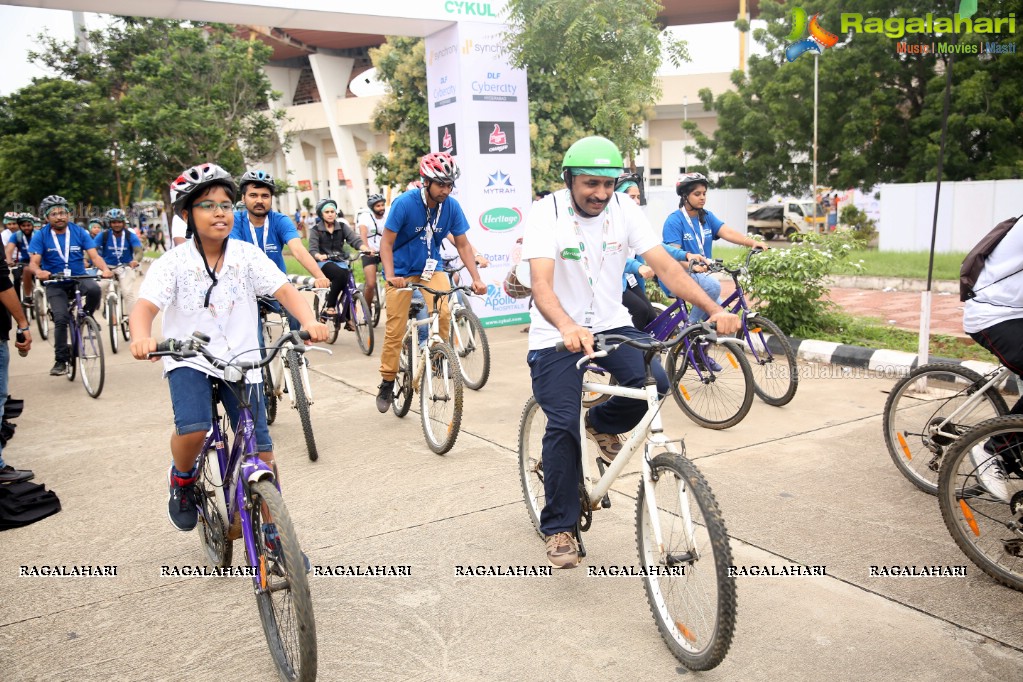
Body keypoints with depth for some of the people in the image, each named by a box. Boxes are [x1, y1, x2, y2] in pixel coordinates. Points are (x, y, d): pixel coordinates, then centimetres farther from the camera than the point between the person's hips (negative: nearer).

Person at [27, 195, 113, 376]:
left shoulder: (79, 232, -1)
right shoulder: (40, 236, -4)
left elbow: (94, 255, -9)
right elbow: (33, 262, -11)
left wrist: (105, 269, -30)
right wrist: (39, 272, -36)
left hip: (79, 278, 1)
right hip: (56, 285, 0)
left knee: (94, 289, -34)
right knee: (61, 319, -18)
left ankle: (86, 317, -3)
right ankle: (61, 360, -4)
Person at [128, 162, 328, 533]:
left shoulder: (247, 255, -3)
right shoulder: (174, 262, -7)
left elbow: (284, 290, -12)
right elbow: (145, 307, -18)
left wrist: (309, 321, -33)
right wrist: (141, 338, -41)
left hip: (241, 360, 2)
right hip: (190, 360, -1)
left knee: (261, 450, 0)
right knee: (192, 430, -27)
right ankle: (182, 479, 10)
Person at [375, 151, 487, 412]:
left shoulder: (452, 206, -12)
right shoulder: (405, 203, -21)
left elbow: (463, 245, -5)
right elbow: (386, 242, -18)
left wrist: (476, 278, -15)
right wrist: (390, 275, -32)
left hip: (431, 266, 2)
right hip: (402, 270, -2)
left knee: (443, 313, -23)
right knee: (395, 329, -1)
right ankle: (387, 382, 15)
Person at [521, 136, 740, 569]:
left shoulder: (624, 211, -6)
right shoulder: (545, 214, -17)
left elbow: (665, 266, -13)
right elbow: (541, 284, -31)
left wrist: (715, 310, -28)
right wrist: (568, 327, -52)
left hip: (611, 324, 4)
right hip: (556, 335, -3)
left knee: (653, 382, -21)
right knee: (563, 426, -11)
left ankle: (603, 426, 13)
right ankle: (559, 527, 9)